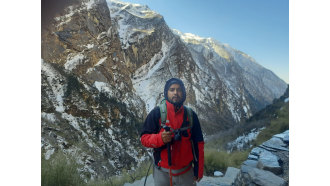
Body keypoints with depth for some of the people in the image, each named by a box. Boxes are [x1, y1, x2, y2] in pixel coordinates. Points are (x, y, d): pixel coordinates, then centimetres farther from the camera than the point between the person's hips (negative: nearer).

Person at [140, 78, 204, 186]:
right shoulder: (156, 113, -9)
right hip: (162, 172, -1)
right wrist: (160, 138, -26)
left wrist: (199, 170, 4)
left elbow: (198, 144, 2)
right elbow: (144, 138, -8)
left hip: (186, 172, 2)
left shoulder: (191, 115, -2)